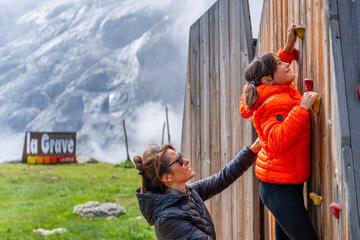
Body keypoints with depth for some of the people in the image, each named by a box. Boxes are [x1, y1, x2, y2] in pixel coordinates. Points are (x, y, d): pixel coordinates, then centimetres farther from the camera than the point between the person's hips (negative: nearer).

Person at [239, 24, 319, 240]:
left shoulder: (283, 92, 9)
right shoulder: (275, 104, -20)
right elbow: (276, 142, -33)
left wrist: (289, 48, 19)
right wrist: (302, 108, -32)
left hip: (287, 186, 10)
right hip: (280, 188, -10)